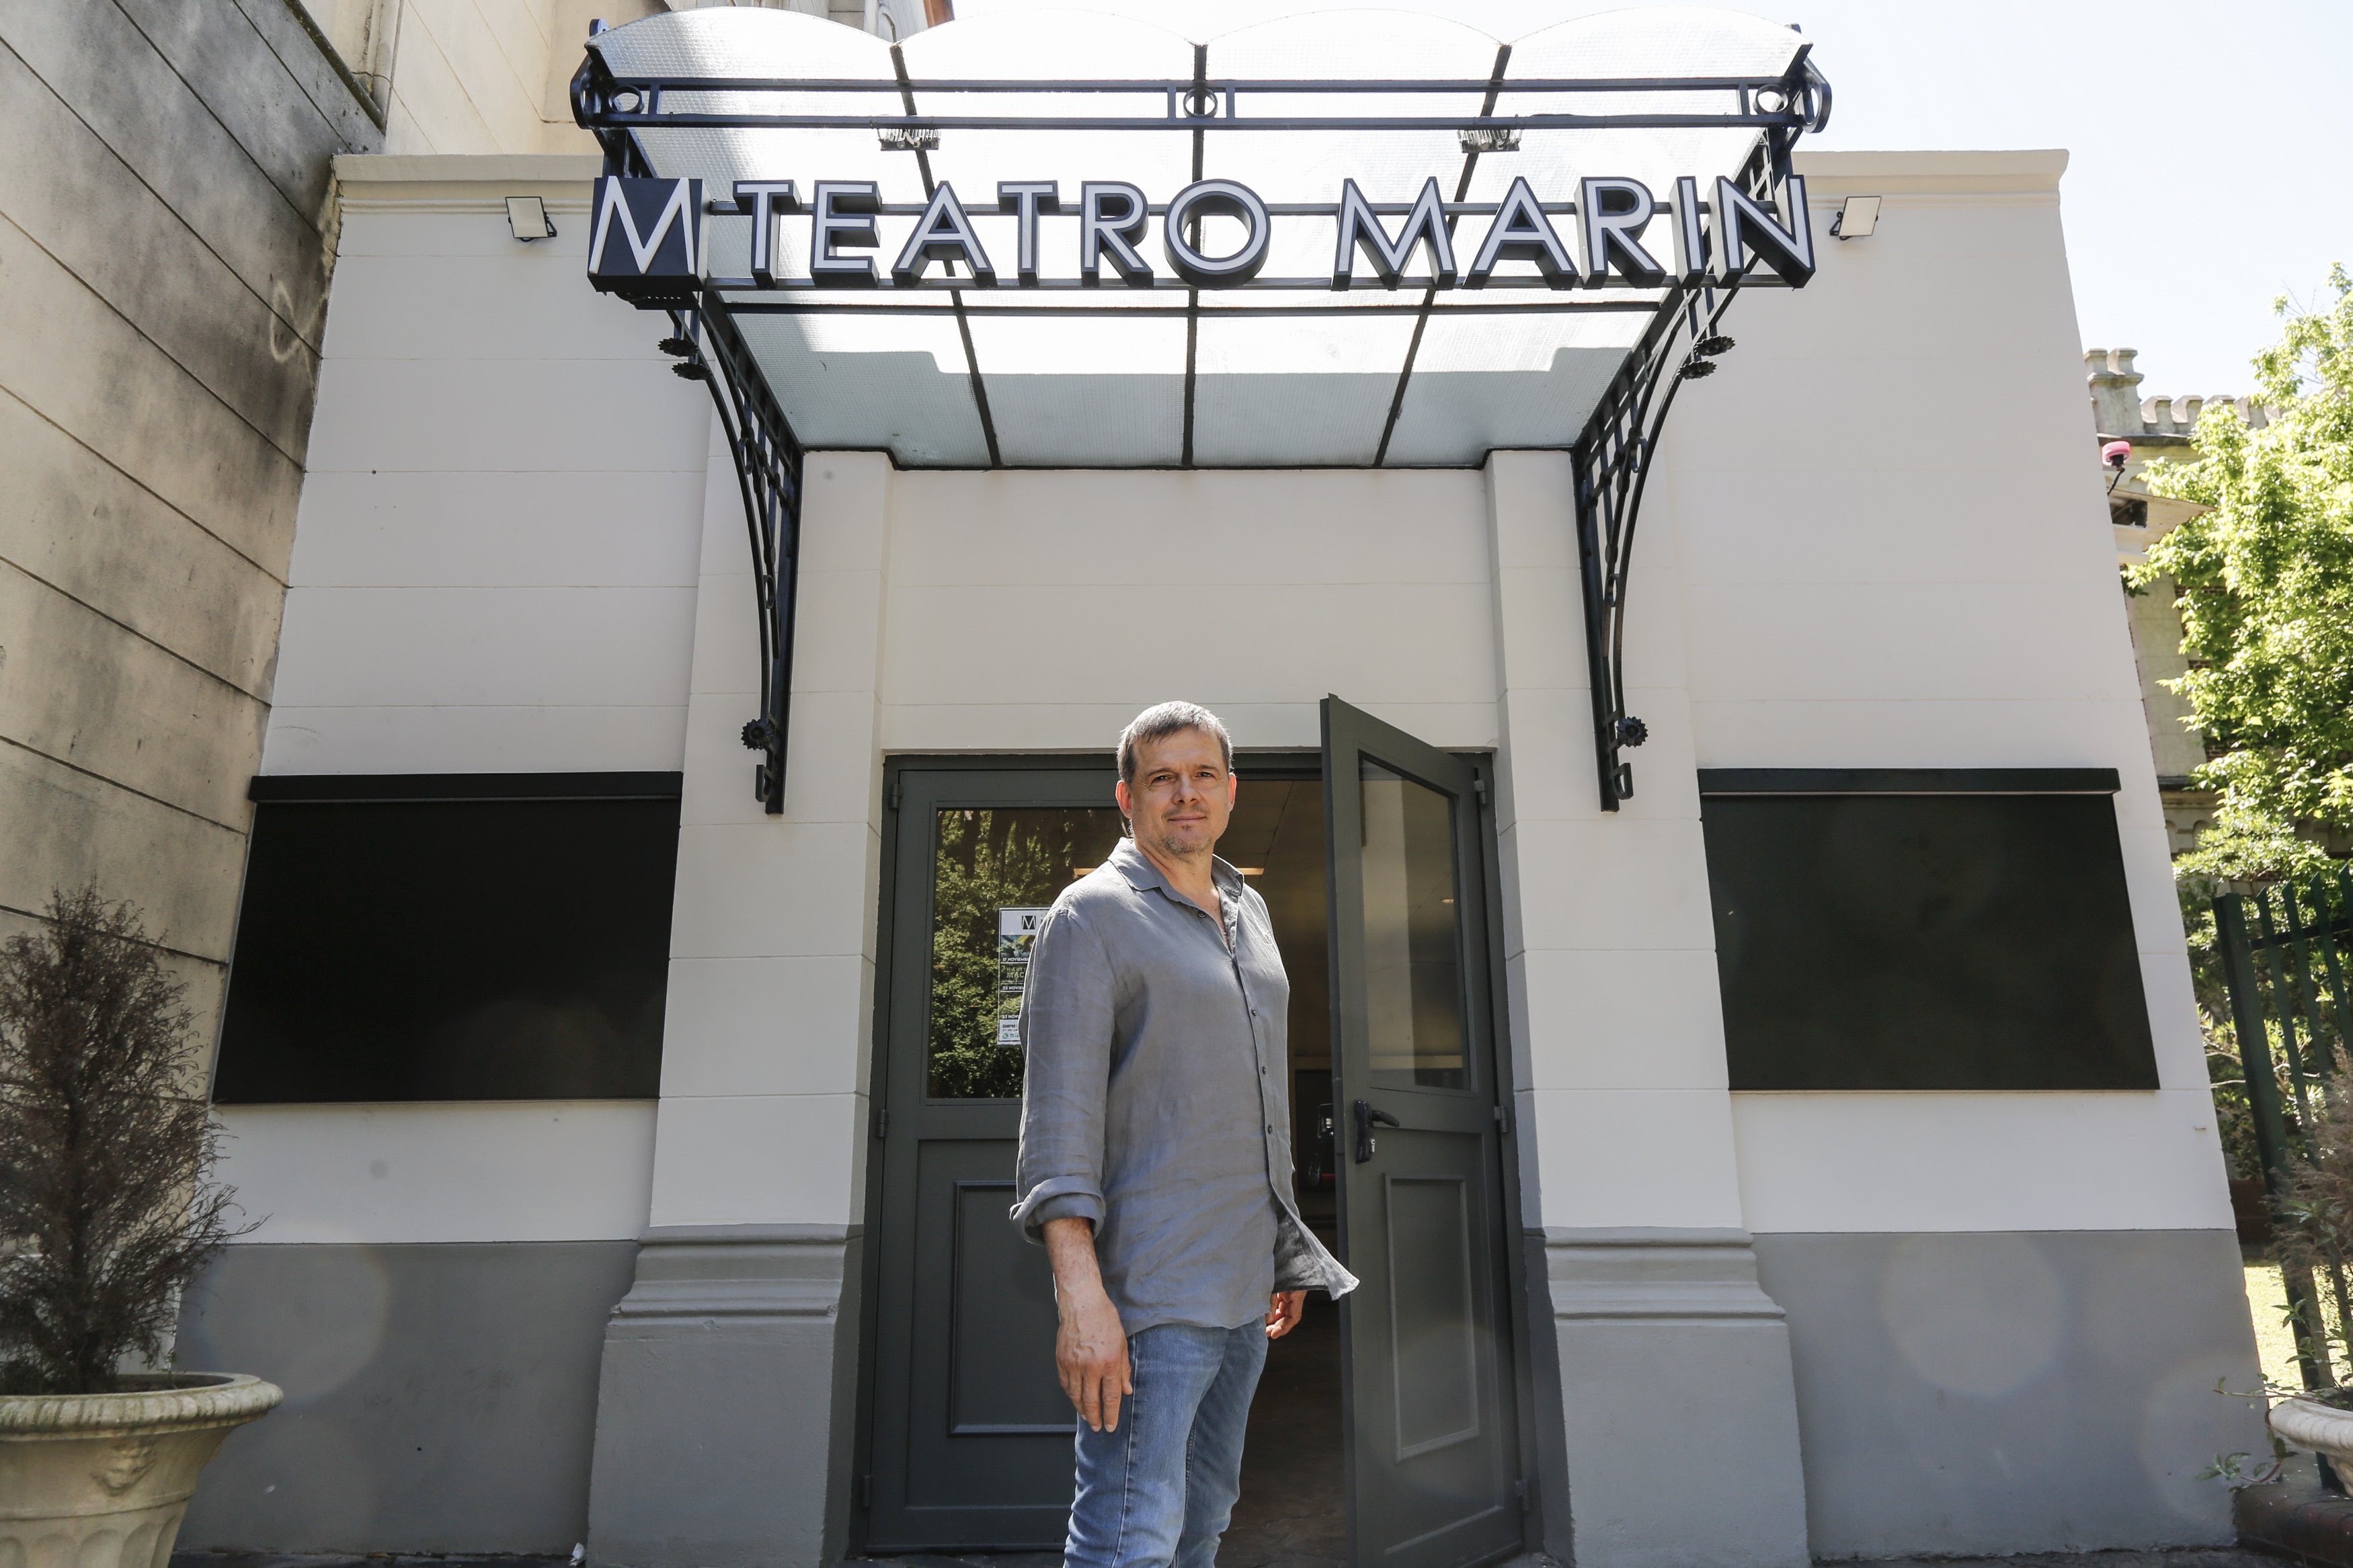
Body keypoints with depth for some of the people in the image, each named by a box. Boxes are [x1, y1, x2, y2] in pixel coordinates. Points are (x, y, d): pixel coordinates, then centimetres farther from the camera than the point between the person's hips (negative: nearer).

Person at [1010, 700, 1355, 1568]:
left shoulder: (1248, 911, 15)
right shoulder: (1091, 915, -9)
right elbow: (1058, 1115, -17)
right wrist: (1080, 1298, -25)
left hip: (1242, 1281, 8)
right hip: (1152, 1287, -8)